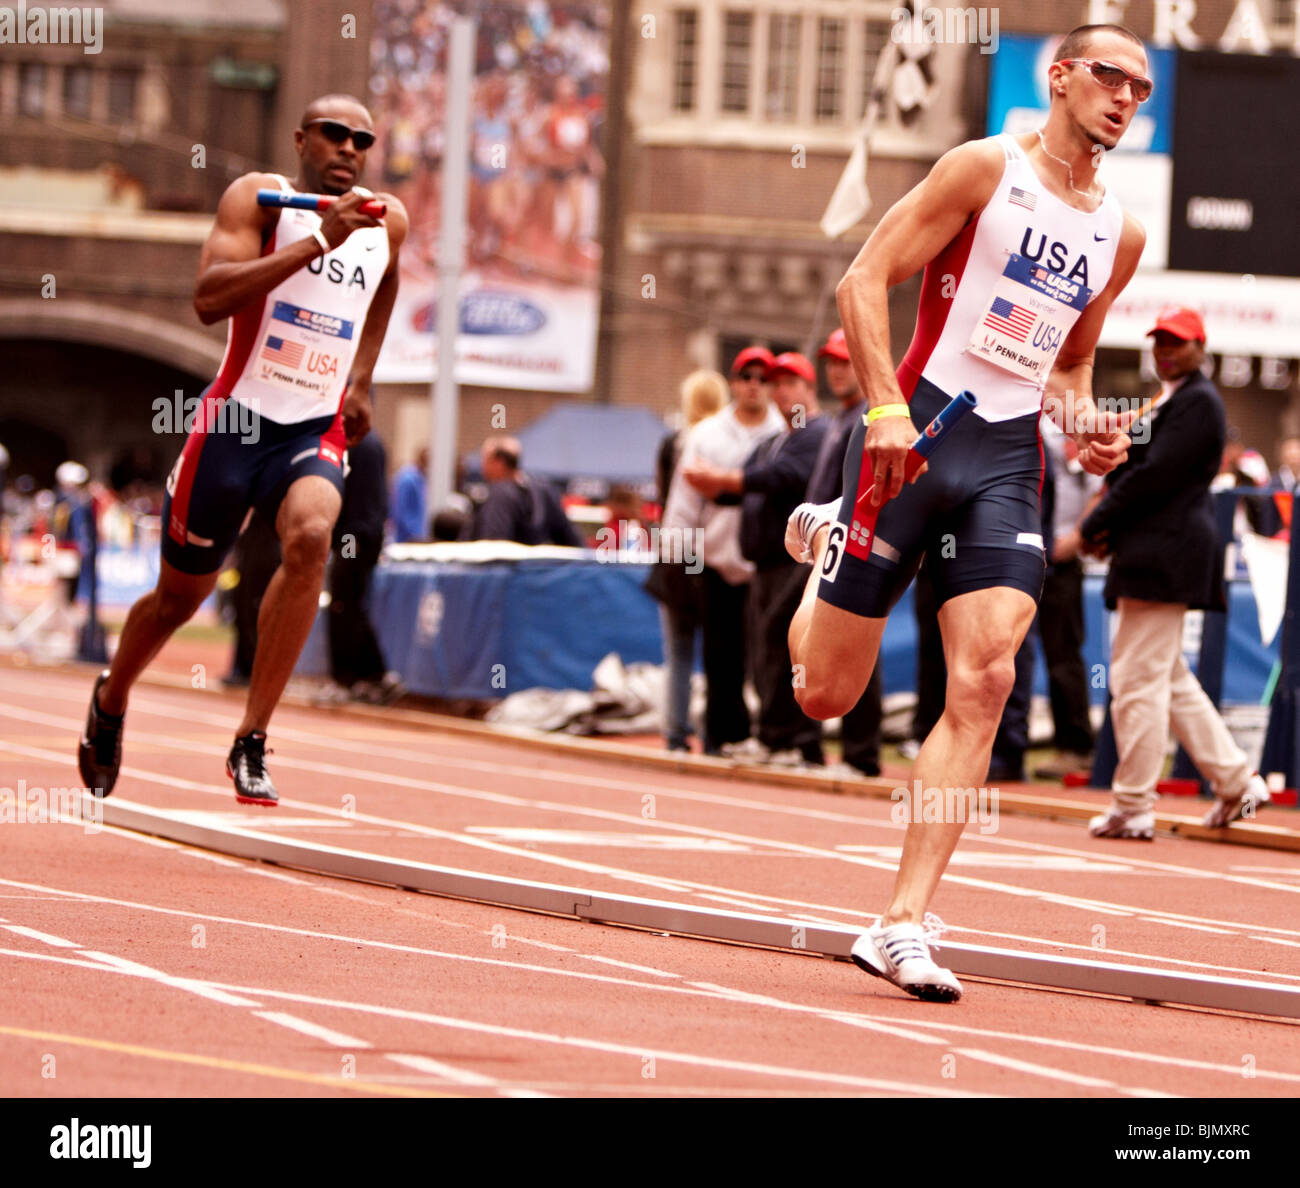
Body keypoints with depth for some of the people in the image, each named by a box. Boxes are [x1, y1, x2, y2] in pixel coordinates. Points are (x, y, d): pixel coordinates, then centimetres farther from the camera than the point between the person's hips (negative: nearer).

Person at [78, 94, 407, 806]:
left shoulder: (387, 222, 8)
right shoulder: (258, 198, -7)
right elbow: (208, 299, -23)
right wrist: (317, 243, -27)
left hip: (318, 429, 2)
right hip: (235, 419, -2)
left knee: (310, 537, -29)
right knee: (181, 592, 10)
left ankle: (251, 743, -24)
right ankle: (111, 699, 44)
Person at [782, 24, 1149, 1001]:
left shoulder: (1121, 234, 14)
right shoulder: (987, 169, -3)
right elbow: (866, 280, -8)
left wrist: (1086, 426, 6)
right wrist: (887, 405, -20)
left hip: (1010, 461, 4)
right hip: (918, 431, -4)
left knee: (985, 682, -14)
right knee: (825, 696, 3)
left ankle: (904, 925, -13)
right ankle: (826, 541, 39)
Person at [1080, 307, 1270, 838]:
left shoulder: (1198, 402, -9)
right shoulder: (1167, 401, 23)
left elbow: (1157, 474, -17)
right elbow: (1132, 470, 20)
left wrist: (1096, 524, -11)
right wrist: (1108, 525, 1)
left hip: (1165, 555, -11)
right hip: (1149, 555, 11)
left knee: (1139, 679, -10)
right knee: (1168, 677, 14)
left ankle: (1133, 808, -8)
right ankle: (1236, 781, 17)